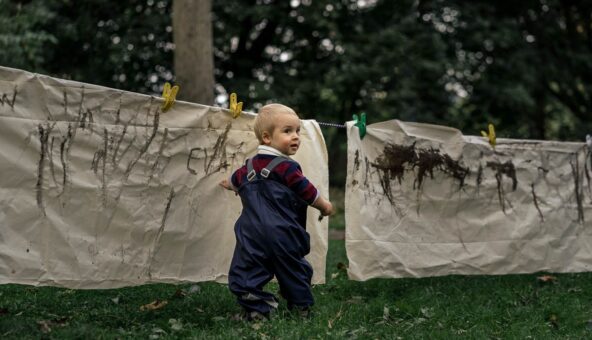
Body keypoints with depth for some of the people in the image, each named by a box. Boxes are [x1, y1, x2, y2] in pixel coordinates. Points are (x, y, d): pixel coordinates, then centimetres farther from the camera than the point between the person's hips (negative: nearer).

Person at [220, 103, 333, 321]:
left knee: (248, 270, 4)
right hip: (282, 234, -4)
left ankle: (255, 309, -3)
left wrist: (228, 184, 54)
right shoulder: (287, 167, -12)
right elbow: (308, 193, -8)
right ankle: (301, 307, 21)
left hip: (252, 234, 5)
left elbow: (236, 180, 30)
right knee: (294, 270, 11)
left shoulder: (251, 165, 10)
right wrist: (325, 206, 10)